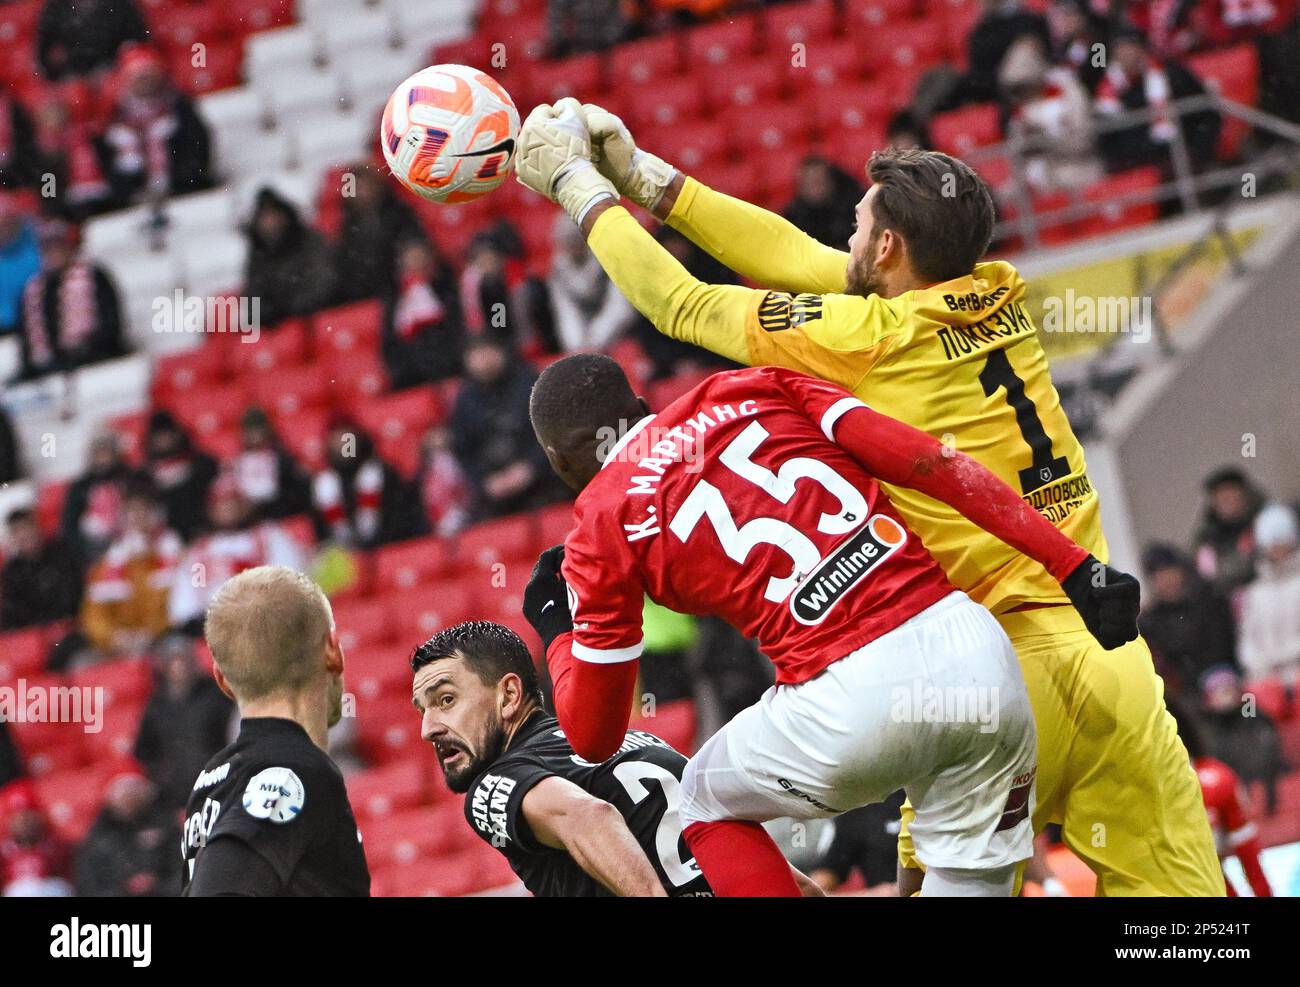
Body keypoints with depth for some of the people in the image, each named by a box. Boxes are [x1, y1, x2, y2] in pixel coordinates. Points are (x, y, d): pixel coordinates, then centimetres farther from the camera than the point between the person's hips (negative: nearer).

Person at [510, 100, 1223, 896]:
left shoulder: (869, 338, -7)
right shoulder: (1002, 300, 11)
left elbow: (678, 303, 5)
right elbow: (801, 258, 21)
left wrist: (578, 185, 19)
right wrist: (644, 177, 25)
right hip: (1118, 662, 6)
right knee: (1175, 892, 2)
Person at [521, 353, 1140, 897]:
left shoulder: (599, 525, 12)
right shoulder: (757, 389, 20)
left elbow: (594, 738, 16)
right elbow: (927, 462, 8)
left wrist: (555, 629, 36)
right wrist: (1074, 565, 7)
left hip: (851, 703, -3)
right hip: (975, 648, 3)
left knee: (707, 803, 27)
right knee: (971, 875, 22)